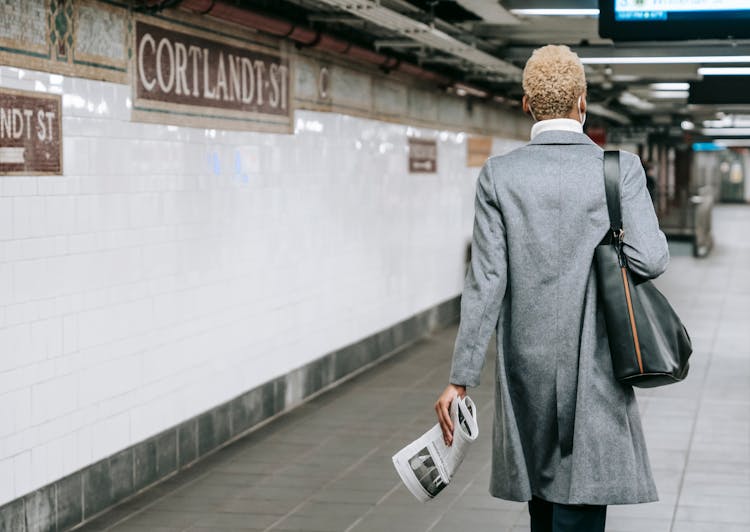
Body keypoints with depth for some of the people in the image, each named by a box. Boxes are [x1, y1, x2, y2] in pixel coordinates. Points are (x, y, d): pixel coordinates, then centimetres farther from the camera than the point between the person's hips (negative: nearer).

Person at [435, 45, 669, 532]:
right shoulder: (621, 168, -6)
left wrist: (462, 379, -4)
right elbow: (651, 260, -15)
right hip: (593, 370, -2)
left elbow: (486, 282, -7)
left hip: (526, 365, 2)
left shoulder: (499, 175, -3)